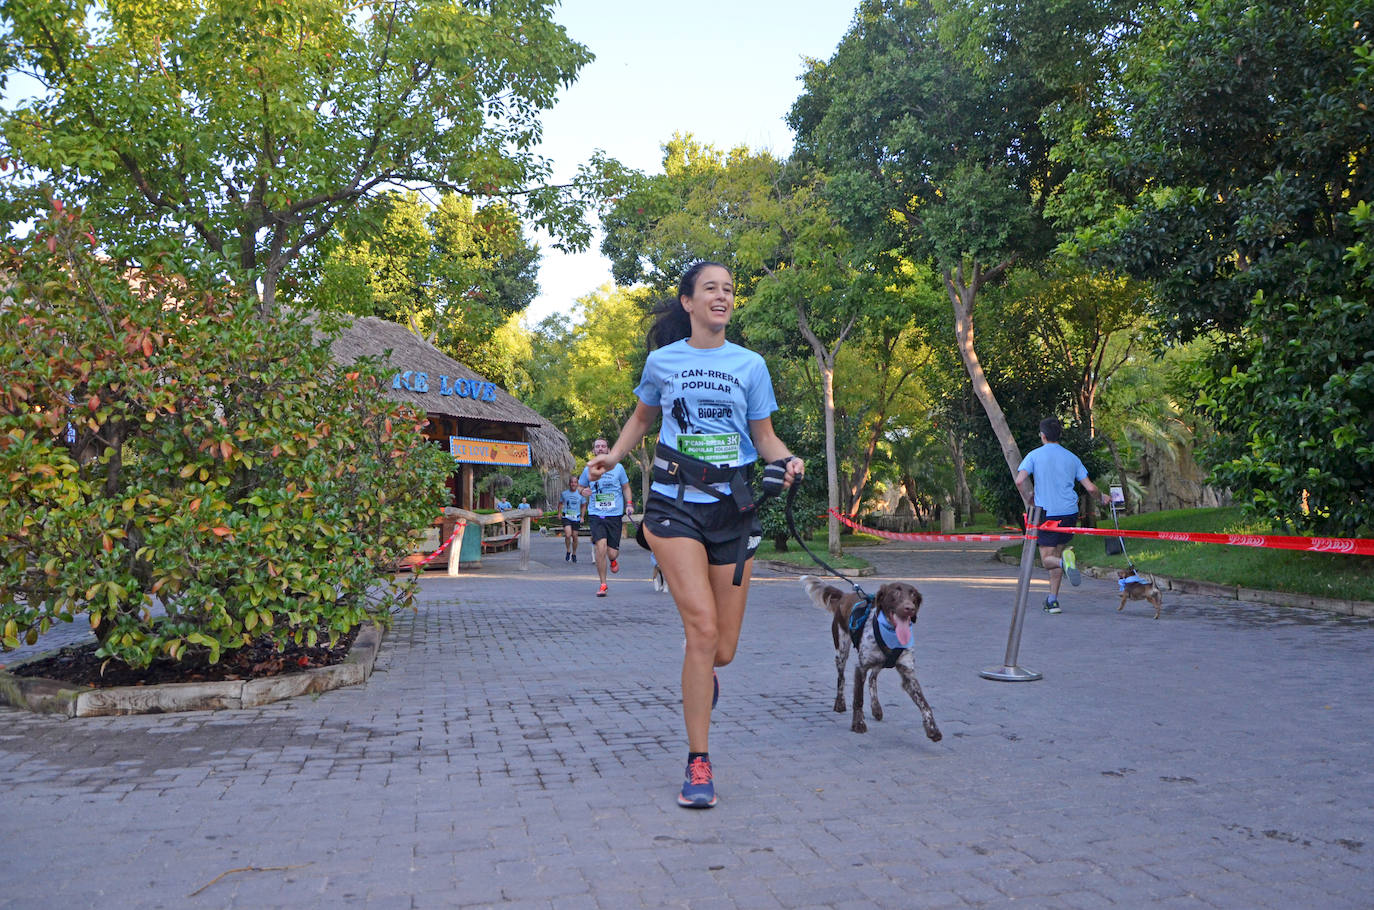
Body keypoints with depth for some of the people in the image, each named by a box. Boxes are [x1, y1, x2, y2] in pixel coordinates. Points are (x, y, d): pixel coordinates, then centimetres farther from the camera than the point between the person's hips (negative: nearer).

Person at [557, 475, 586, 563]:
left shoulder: (580, 494, 1)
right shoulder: (564, 493, 2)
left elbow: (583, 506, 11)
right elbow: (560, 503, 18)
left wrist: (582, 517, 3)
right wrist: (559, 513, 7)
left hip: (576, 518, 1)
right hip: (566, 517, -1)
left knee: (575, 537, 5)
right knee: (568, 535, -20)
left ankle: (574, 554, 24)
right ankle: (568, 551, 2)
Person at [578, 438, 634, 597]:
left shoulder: (618, 468, 4)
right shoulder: (588, 470, 5)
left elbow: (626, 487, 15)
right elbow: (581, 486, 19)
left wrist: (629, 503, 0)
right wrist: (583, 491, -4)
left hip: (615, 515, 0)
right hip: (595, 515, 0)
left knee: (612, 553, -2)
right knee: (601, 546, -18)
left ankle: (613, 560, 39)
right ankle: (603, 584, -3)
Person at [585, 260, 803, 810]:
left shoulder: (749, 365, 7)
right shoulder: (662, 361, 6)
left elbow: (765, 436, 10)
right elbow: (642, 418, 21)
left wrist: (786, 461, -11)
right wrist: (612, 456, 5)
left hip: (733, 507, 2)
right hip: (675, 502, -2)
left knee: (722, 651, 4)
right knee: (702, 627, -17)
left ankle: (700, 672, 45)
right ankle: (698, 764, -4)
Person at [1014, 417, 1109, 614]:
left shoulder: (1035, 455, -2)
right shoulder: (1071, 457, 8)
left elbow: (1020, 481, -15)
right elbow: (1090, 488, 5)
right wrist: (1102, 497, 26)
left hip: (1046, 514, -4)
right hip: (1069, 512, 4)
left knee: (1047, 559, 2)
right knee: (1056, 555, 16)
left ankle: (1065, 560, -34)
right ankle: (1053, 600, 14)